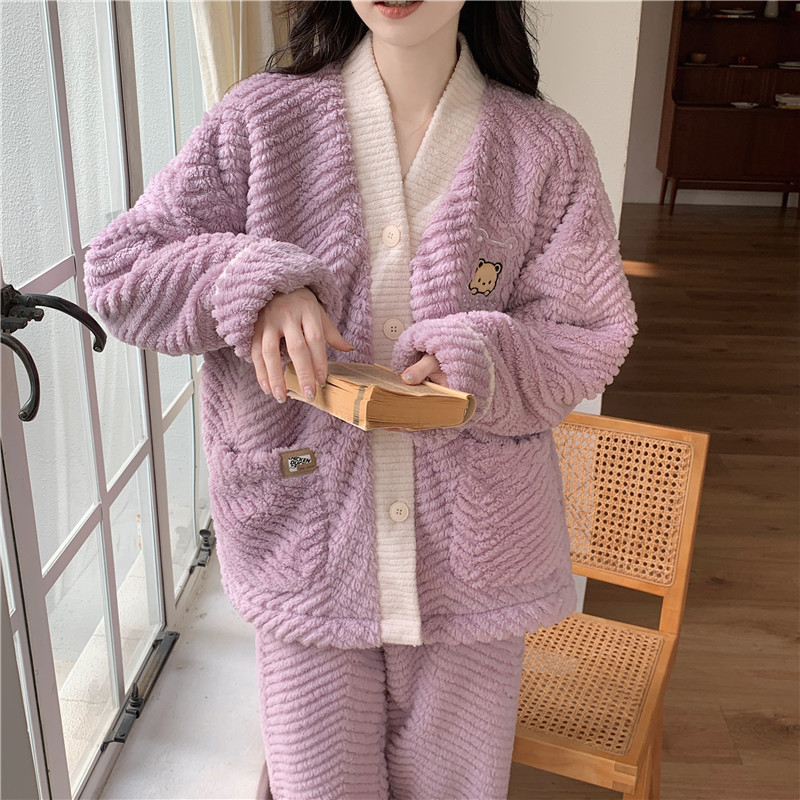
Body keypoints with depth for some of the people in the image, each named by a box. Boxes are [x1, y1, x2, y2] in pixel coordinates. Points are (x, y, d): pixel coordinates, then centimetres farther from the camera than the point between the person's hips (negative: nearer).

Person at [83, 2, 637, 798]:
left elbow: (590, 334, -1)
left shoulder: (548, 147, -3)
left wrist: (475, 361, -21)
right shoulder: (261, 119, -4)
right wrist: (258, 280, -20)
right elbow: (117, 269, -2)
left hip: (471, 553, 1)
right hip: (307, 541, 0)